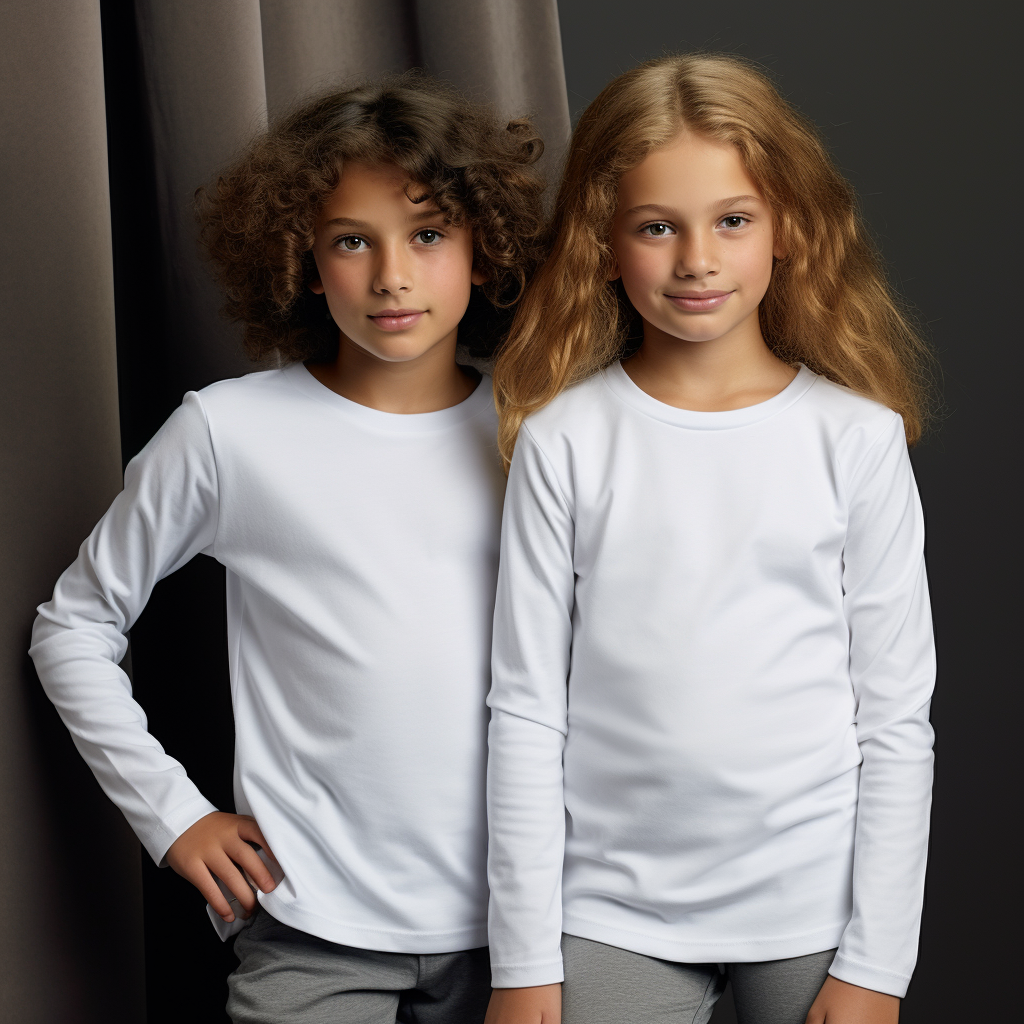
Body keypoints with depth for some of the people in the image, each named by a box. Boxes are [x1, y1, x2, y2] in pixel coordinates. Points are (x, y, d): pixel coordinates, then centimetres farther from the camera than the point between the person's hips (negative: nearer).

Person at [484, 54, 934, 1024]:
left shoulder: (857, 436, -3)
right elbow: (525, 711, -2)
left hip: (813, 909, 0)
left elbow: (897, 719, 0)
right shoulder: (563, 441, -4)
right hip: (614, 917, 0)